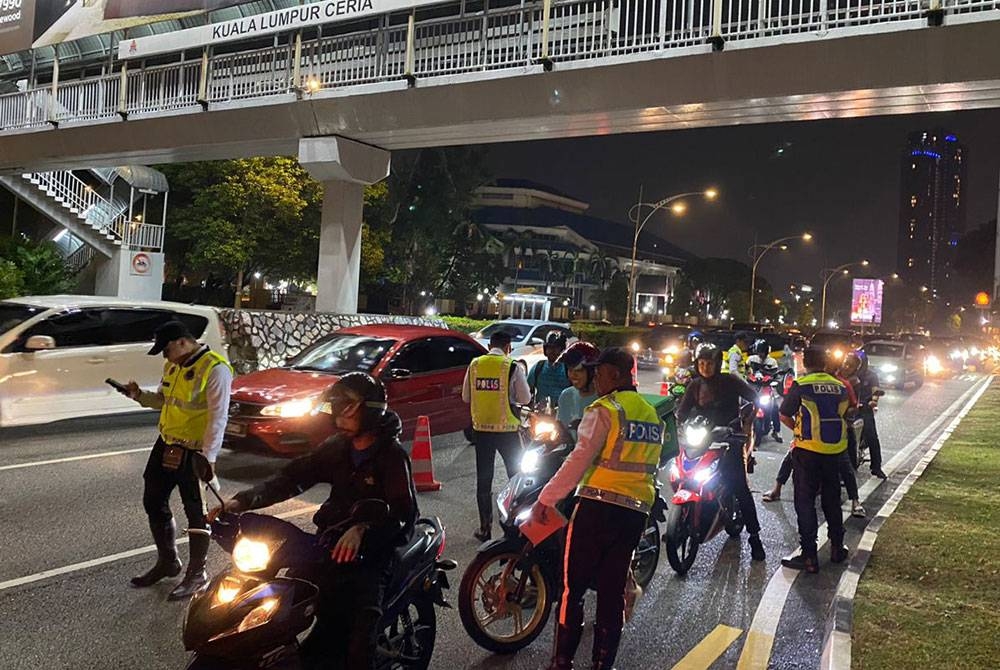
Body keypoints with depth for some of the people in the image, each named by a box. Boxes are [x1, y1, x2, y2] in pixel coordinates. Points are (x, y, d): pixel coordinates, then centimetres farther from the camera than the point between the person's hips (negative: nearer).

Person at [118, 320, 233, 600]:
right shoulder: (173, 366, 10)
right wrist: (140, 395, 2)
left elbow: (218, 417, -21)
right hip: (165, 444, 9)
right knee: (154, 502, 18)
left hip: (193, 452, -9)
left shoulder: (214, 369, -18)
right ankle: (167, 561, 36)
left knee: (196, 513, 3)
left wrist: (208, 457, -24)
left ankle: (197, 574, 18)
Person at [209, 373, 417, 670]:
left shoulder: (392, 455, -9)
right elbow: (293, 477, 4)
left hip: (373, 548, -6)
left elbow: (405, 512, -21)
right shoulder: (337, 446, 11)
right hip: (331, 540, 7)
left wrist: (362, 530, -39)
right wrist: (243, 500, -10)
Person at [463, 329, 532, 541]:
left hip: (482, 429, 3)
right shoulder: (513, 367, -9)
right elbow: (525, 398, -6)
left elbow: (466, 397, 6)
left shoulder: (475, 365, 1)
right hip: (507, 429, -3)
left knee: (483, 480, 10)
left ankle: (485, 529, 15)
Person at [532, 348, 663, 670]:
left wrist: (546, 498, -11)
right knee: (612, 589, 13)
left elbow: (579, 459, -14)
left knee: (573, 586, 3)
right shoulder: (653, 415, 15)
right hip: (637, 511, 7)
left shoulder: (604, 410, -9)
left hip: (599, 505, -7)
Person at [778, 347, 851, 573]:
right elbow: (844, 416, 12)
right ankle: (837, 548, 28)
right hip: (835, 450, 5)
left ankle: (809, 556, -2)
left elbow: (784, 416, -4)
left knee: (805, 501, 0)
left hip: (808, 449, -5)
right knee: (832, 499, 18)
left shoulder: (800, 385, -8)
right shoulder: (840, 387, 7)